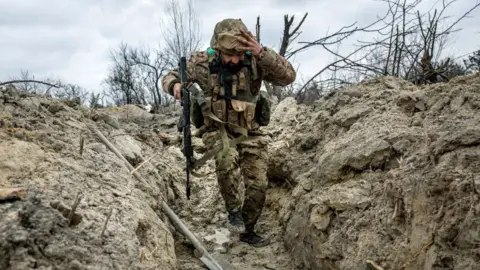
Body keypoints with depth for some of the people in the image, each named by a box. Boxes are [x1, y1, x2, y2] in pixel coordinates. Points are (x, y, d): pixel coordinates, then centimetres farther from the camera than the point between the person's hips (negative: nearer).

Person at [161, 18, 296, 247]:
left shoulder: (255, 60, -14)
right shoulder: (203, 62, -13)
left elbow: (288, 76, -25)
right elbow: (169, 77, -1)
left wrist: (262, 52, -38)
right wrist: (175, 86, -26)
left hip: (249, 133, 2)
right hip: (218, 131, -1)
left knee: (258, 186, 0)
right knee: (227, 159, -34)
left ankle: (247, 231, 25)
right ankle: (234, 211, -10)